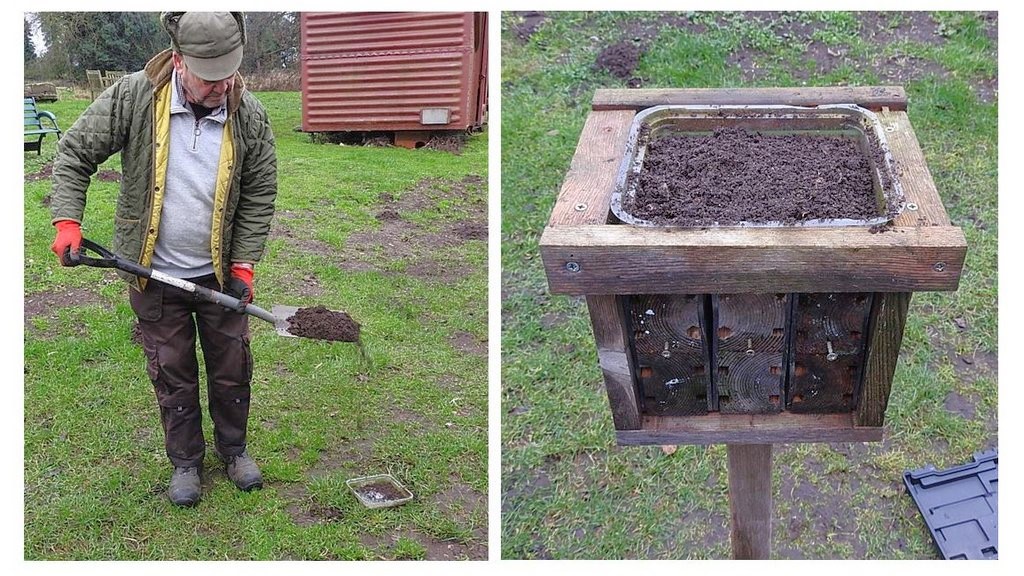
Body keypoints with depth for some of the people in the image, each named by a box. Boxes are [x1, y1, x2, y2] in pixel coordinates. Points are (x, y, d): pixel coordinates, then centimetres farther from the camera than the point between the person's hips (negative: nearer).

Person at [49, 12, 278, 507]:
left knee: (232, 368, 13)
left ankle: (233, 448, 36)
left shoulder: (249, 115, -10)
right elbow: (74, 155, -5)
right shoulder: (133, 97, -15)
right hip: (154, 275, -1)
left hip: (219, 274, 1)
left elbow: (259, 196, -3)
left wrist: (244, 263, -7)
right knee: (172, 373, 12)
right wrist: (67, 222, -14)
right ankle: (185, 461, 31)